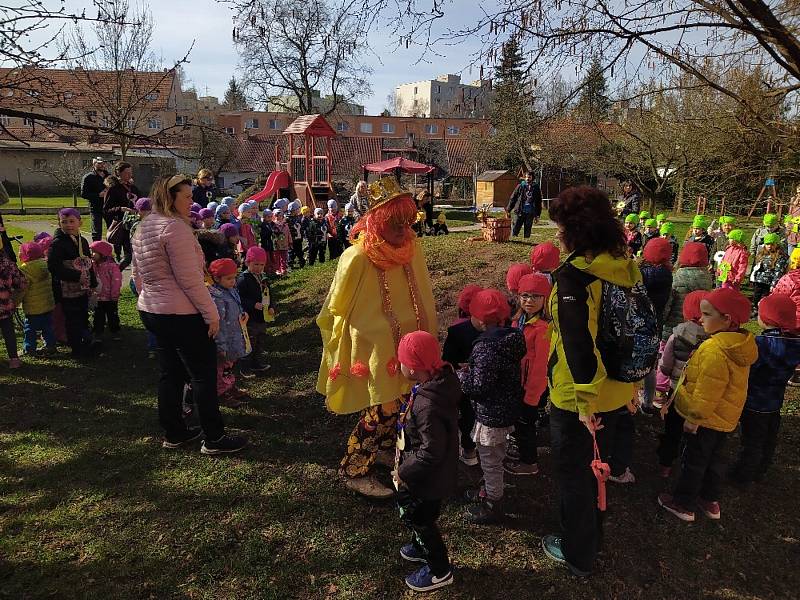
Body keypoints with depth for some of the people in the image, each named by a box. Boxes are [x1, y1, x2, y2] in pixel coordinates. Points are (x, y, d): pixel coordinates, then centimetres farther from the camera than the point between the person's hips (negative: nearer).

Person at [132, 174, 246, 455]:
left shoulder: (143, 227, 13)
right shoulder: (175, 227, -17)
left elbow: (138, 276, 19)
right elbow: (190, 279, -21)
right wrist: (212, 313, -16)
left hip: (151, 311, 10)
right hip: (182, 315, -10)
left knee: (170, 374, 17)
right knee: (204, 375, 0)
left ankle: (174, 433, 27)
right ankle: (214, 439, 9)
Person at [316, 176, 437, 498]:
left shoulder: (411, 248, -3)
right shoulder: (358, 258, -22)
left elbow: (421, 297, 9)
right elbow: (338, 307, -11)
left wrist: (426, 335, 12)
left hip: (407, 343, 6)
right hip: (375, 348, -6)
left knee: (400, 400, 16)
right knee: (382, 409, -3)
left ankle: (389, 446, 41)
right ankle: (355, 471, 15)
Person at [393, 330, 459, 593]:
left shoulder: (427, 406, -38)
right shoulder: (439, 380, -8)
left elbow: (431, 452, -32)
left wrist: (404, 473, -17)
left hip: (427, 479, -9)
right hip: (426, 473, 9)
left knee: (419, 519, 14)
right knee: (412, 513, 29)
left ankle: (439, 571, 35)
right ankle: (422, 547, 54)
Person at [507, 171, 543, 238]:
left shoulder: (536, 188, 7)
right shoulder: (520, 186, 4)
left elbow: (539, 203, 12)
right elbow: (513, 198, 5)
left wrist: (537, 216, 8)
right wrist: (508, 210, -1)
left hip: (530, 213, 1)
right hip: (520, 212, -1)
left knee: (527, 232, 5)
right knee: (515, 230, -3)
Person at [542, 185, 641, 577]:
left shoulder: (574, 276, -25)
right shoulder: (625, 268, 0)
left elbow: (579, 344, -31)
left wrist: (585, 400, -22)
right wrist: (631, 381, 18)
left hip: (578, 400, -7)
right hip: (614, 391, 8)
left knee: (573, 474, 13)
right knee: (594, 466, 27)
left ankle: (578, 555, 32)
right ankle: (591, 535, 48)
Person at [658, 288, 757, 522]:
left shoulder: (714, 351, -31)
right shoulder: (741, 344, -1)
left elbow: (705, 395, -27)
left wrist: (693, 418, -15)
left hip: (706, 420, -8)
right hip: (725, 418, 8)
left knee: (693, 462, 8)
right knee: (713, 458, 23)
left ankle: (683, 504, 23)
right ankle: (711, 501, 37)